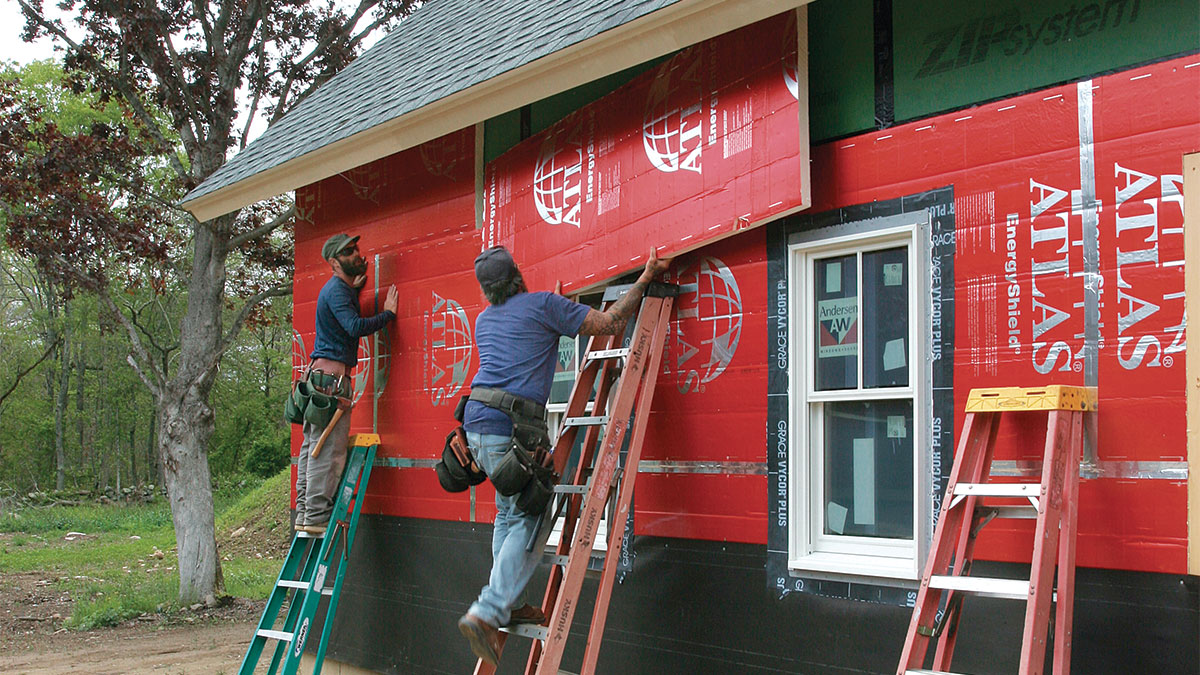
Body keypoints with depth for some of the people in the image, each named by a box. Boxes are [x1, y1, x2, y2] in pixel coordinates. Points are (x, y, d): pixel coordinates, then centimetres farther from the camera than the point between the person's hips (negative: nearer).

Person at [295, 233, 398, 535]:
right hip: (331, 376, -10)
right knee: (328, 449, -10)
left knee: (313, 446, 9)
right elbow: (355, 327, -22)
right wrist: (388, 312, -9)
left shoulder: (339, 288, 21)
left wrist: (355, 287, 27)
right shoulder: (336, 290, -10)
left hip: (318, 374, 10)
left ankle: (305, 515, 11)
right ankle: (317, 517, -11)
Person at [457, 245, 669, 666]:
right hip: (513, 426, -8)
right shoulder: (543, 305, 2)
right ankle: (486, 613, -12)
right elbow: (610, 323, 1)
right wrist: (645, 279, 10)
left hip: (477, 423, 8)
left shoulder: (484, 320, 22)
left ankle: (510, 604, 22)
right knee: (530, 521, -3)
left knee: (509, 513, 20)